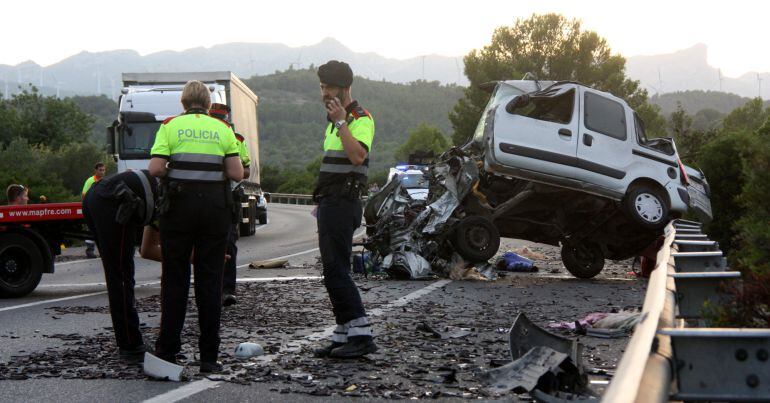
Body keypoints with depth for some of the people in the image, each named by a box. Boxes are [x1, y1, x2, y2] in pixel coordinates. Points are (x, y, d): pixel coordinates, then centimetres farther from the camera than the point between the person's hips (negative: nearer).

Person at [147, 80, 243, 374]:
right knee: (210, 280, 5)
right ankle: (209, 357, 6)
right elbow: (236, 174, 0)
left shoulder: (170, 126, 3)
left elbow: (155, 169, -8)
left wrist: (174, 173, 11)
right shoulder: (222, 129, 8)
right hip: (215, 206, 1)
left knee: (175, 278, 8)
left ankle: (167, 351, 11)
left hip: (179, 204, -1)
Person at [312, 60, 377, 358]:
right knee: (335, 271, 9)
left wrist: (341, 122, -24)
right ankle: (344, 336, 12)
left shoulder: (360, 118, -9)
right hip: (330, 203, 10)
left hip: (342, 204, -10)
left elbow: (358, 156, -27)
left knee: (336, 270, -14)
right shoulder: (333, 120, 22)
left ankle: (361, 335, -14)